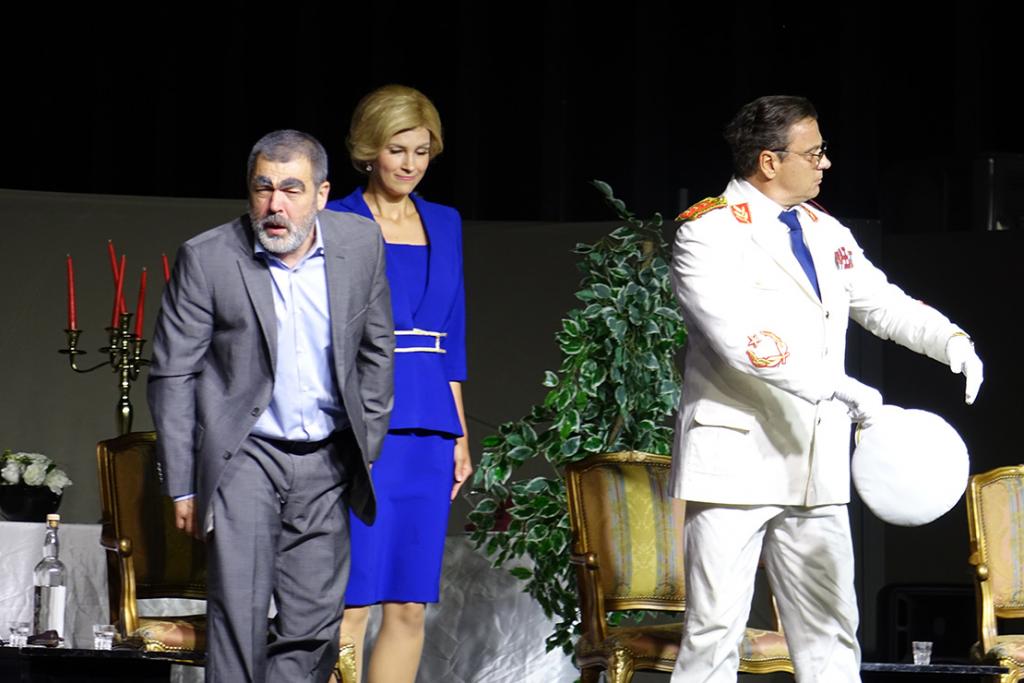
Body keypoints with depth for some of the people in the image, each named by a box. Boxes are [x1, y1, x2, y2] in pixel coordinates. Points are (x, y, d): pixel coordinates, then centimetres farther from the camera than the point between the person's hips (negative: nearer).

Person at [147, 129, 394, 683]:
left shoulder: (361, 244, 0)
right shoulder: (207, 258, -9)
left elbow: (377, 350, 13)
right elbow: (171, 376, -4)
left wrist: (367, 446, 11)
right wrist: (181, 486, -5)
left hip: (328, 462, 3)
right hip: (245, 456, -3)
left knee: (314, 626, 1)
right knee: (239, 613, -13)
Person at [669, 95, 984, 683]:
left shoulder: (825, 233, 14)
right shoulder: (709, 232, -9)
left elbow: (883, 302, 19)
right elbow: (739, 336, -21)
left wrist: (951, 340, -2)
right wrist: (839, 388, -27)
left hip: (817, 465, 7)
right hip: (738, 458, -7)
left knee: (832, 634, 8)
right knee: (715, 633, -6)